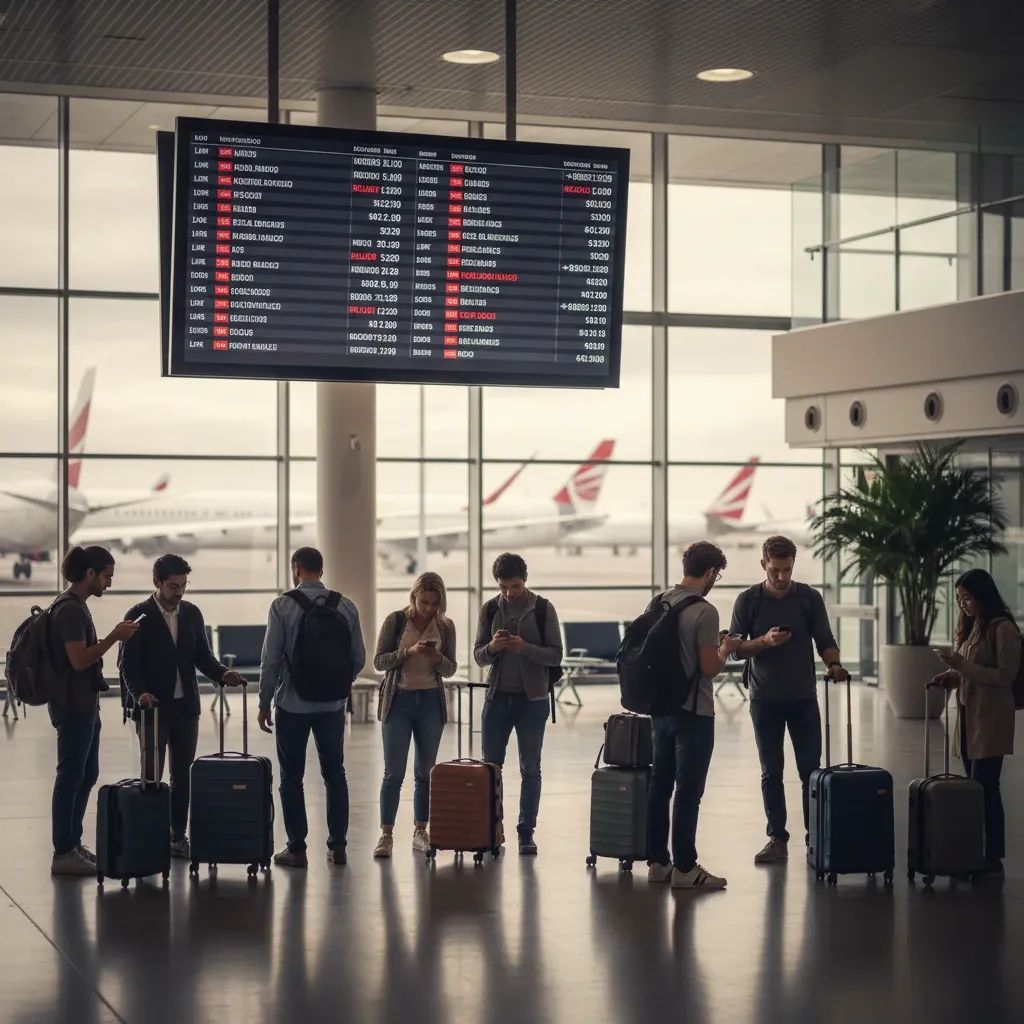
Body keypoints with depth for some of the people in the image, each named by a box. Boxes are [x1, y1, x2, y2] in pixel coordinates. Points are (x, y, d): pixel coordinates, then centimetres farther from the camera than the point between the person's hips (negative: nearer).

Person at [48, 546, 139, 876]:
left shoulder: (76, 605, 14)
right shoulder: (70, 609, -17)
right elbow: (79, 660, -23)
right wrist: (114, 636, -21)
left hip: (84, 704, 10)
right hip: (73, 706, -10)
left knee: (87, 775, 15)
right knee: (71, 776, -4)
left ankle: (73, 843, 23)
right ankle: (63, 854, 1)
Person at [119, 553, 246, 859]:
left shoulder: (192, 613, 7)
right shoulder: (139, 616, -7)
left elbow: (203, 656, 9)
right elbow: (129, 664, -10)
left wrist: (223, 674, -10)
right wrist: (140, 693, -27)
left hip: (185, 706, 4)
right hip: (152, 707, -4)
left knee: (183, 776, 7)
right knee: (151, 775, -1)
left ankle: (178, 835, 14)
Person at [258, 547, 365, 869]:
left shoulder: (283, 606, -9)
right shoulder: (346, 607, -1)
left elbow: (271, 659, -9)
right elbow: (359, 658, 3)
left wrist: (264, 703, 0)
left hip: (293, 704, -3)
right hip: (333, 704, 3)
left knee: (291, 777, 6)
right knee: (335, 774, 12)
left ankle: (296, 849, 7)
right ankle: (337, 846, 13)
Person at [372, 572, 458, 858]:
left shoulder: (445, 626, 2)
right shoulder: (395, 621, -5)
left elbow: (450, 669, 5)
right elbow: (379, 661, -6)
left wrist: (437, 658, -16)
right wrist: (408, 652, -21)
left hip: (431, 701, 3)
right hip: (398, 700, -2)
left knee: (425, 771, 6)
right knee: (393, 772, -4)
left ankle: (420, 832, 14)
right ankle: (386, 835, 0)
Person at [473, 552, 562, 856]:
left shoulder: (542, 609, -4)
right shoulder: (490, 609, 4)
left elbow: (556, 655, -6)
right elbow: (478, 656, 5)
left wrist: (525, 648, -23)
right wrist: (492, 648, -17)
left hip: (532, 699, -2)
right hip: (497, 697, 3)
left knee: (530, 769, 3)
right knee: (490, 765, 6)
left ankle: (526, 831, 10)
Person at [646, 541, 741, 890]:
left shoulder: (658, 603, 6)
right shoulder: (704, 612, -16)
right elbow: (710, 667, -18)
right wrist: (726, 649, 3)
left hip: (660, 708, 7)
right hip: (693, 713, -7)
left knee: (660, 785, 12)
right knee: (688, 791, -2)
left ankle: (657, 862, 18)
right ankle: (684, 868, 1)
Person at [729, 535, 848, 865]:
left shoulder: (809, 597, 2)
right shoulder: (748, 600, 0)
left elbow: (825, 640, 3)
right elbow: (735, 648, -1)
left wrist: (834, 664, -17)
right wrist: (764, 641, -20)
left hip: (803, 697, 0)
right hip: (765, 698, 0)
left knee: (810, 770, -1)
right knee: (771, 772, 4)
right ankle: (777, 838, 9)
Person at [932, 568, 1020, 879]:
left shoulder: (1003, 629, -11)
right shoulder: (971, 627, 16)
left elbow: (1005, 676, -15)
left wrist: (963, 665, -19)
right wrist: (952, 676, 6)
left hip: (990, 719, -9)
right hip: (968, 716, 9)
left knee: (985, 788, -9)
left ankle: (993, 860, -4)